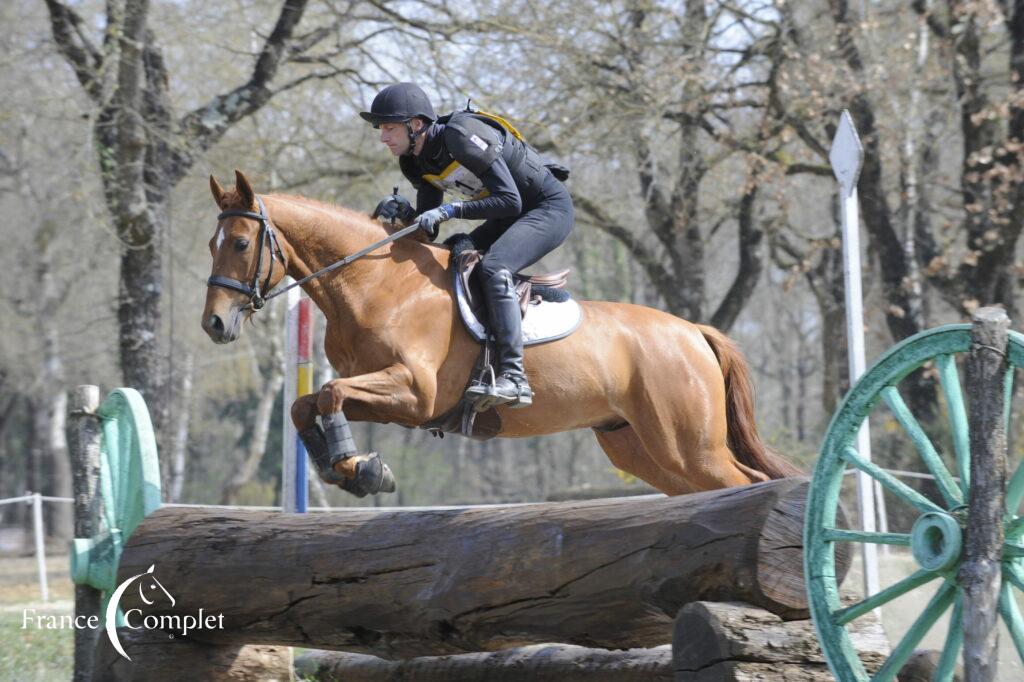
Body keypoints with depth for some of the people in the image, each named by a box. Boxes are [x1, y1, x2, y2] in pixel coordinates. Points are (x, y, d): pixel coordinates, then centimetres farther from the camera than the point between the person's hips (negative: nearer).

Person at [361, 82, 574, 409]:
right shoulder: (418, 161, 0)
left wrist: (450, 210, -35)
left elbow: (510, 201, -30)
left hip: (550, 207, -10)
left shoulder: (463, 137, -26)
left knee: (493, 267, -30)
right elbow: (429, 231, 3)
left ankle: (513, 376, -36)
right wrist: (403, 212, -17)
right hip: (512, 217, 10)